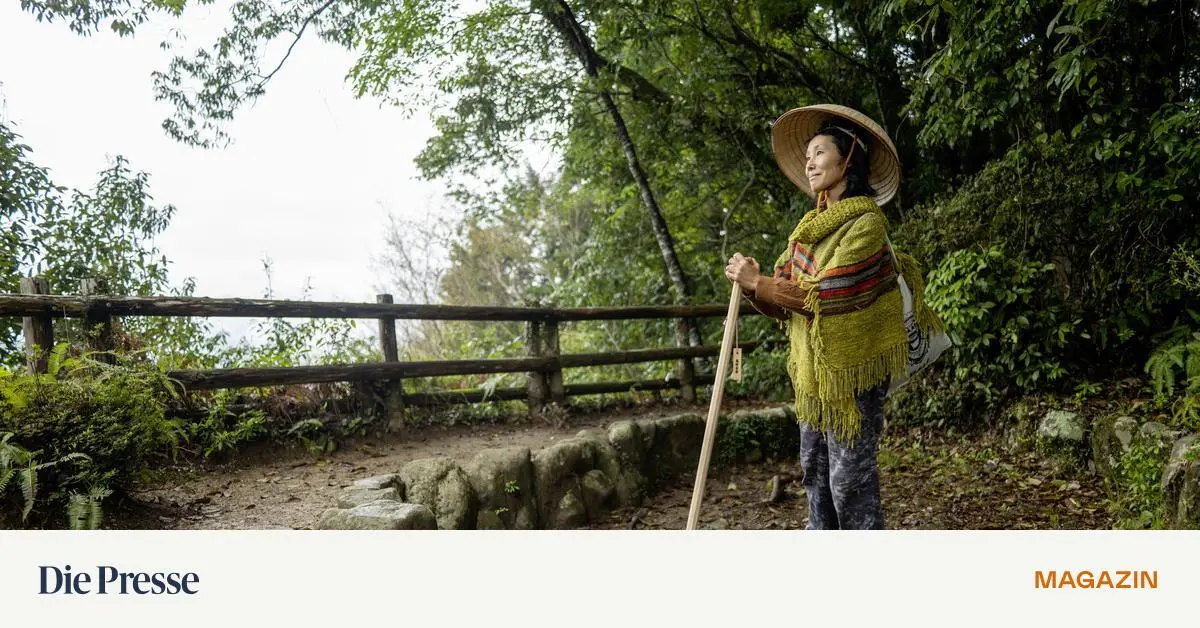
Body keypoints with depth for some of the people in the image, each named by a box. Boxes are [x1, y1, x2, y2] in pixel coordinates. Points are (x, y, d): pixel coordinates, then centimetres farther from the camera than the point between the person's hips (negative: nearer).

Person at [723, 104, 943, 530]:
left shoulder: (865, 223, -12)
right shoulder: (811, 226, 12)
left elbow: (825, 295, -21)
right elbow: (785, 306, 9)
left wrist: (759, 282, -14)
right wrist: (750, 285, -11)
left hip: (851, 370, -8)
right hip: (812, 369, 8)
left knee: (850, 479, -4)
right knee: (815, 471, 14)